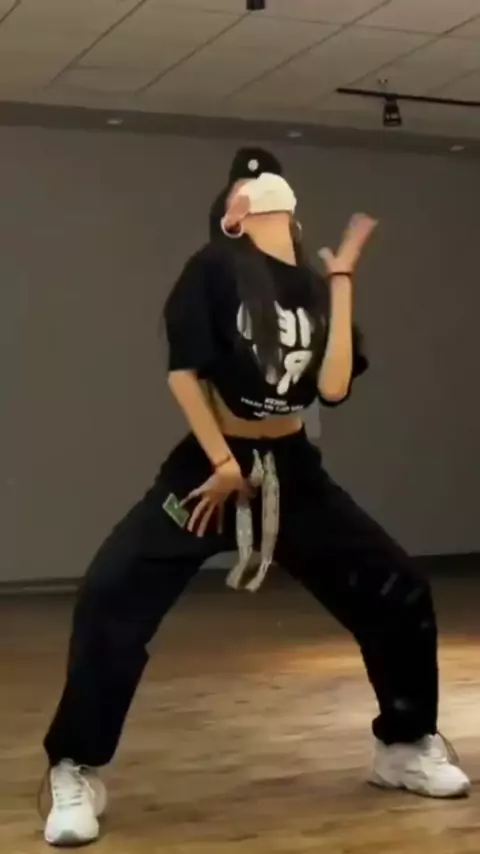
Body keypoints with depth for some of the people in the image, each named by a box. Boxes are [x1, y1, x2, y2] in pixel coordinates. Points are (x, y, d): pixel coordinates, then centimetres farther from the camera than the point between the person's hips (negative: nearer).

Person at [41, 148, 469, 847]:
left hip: (294, 473, 5)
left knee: (399, 589, 3)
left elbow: (333, 387, -10)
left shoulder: (315, 286, 4)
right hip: (208, 464, -4)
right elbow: (183, 372, -11)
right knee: (112, 596, -21)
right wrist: (224, 464, -12)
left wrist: (341, 281, -8)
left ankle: (406, 745, 24)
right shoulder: (216, 267, -9)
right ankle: (76, 772, -5)